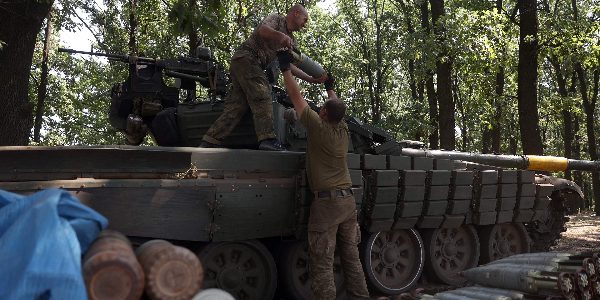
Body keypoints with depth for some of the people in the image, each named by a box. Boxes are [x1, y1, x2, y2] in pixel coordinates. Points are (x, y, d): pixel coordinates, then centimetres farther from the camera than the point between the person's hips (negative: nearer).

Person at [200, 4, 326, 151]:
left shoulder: (291, 41, 25)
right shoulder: (276, 18, 3)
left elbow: (288, 65, 16)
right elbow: (263, 29, -20)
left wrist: (311, 79, 7)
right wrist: (280, 35, -40)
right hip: (246, 57, -8)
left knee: (237, 107, -1)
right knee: (262, 97, -18)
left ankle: (208, 141, -4)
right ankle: (267, 138, -26)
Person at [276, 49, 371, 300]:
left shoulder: (319, 128, -9)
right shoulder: (344, 131, 7)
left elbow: (296, 96, -2)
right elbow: (338, 108, 29)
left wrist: (286, 68, 9)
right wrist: (330, 88, 46)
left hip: (325, 202, -7)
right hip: (348, 201, 7)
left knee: (322, 263, -4)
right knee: (352, 258, 13)